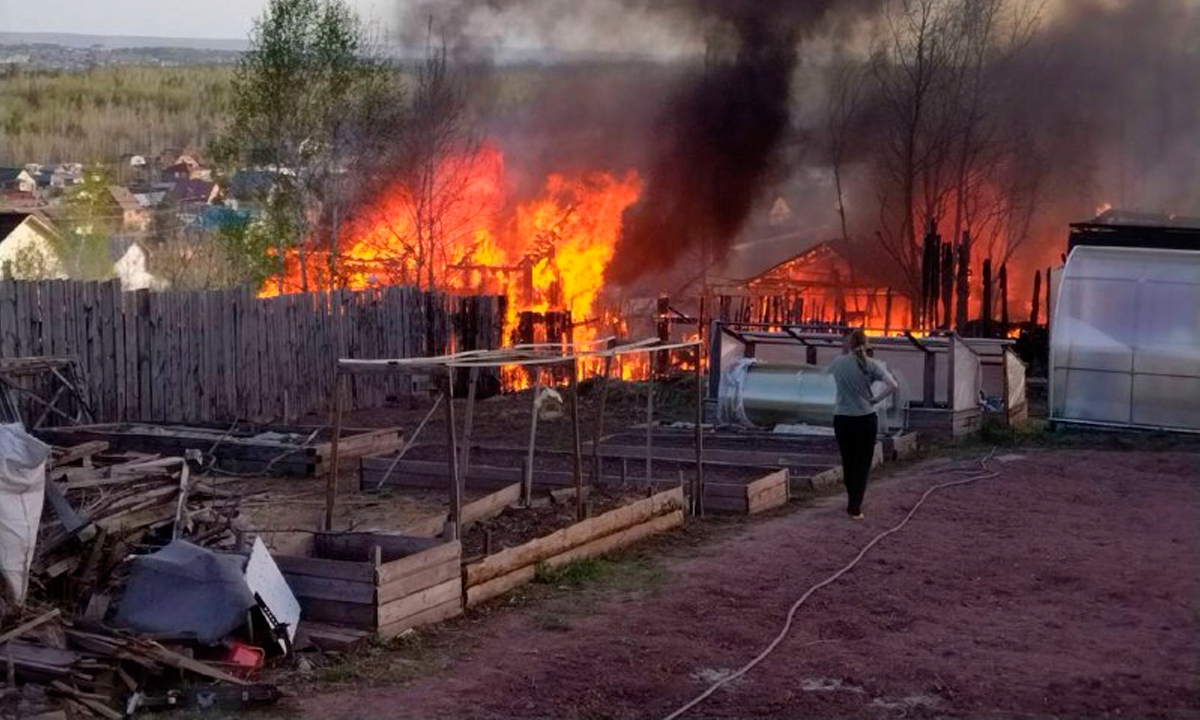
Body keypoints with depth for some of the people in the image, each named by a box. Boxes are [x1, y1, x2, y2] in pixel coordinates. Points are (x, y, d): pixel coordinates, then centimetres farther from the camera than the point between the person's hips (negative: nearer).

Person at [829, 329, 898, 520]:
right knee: (863, 464, 5)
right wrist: (876, 400, -6)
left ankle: (852, 502, 28)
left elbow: (830, 369, 24)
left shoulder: (839, 362, -1)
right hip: (866, 418, -2)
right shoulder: (872, 364, -6)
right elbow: (892, 385, -17)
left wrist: (844, 353, 19)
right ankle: (855, 508, 0)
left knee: (848, 462, 17)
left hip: (842, 419, 2)